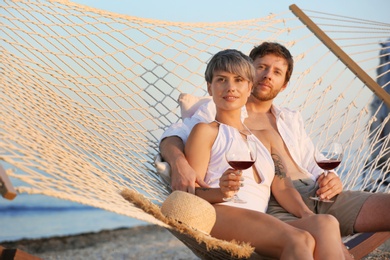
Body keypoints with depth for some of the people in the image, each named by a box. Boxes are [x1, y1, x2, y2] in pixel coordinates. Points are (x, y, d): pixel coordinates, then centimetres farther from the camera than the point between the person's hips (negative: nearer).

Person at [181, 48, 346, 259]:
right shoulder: (206, 131, 14)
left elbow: (280, 185, 19)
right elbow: (190, 193, 4)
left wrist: (307, 214, -2)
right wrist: (221, 192, -19)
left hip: (259, 223, 5)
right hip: (220, 214, -5)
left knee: (326, 223, -27)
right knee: (300, 241, -33)